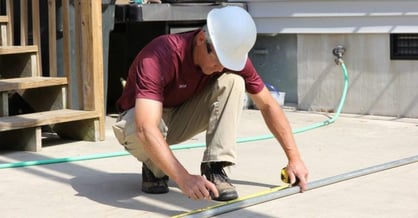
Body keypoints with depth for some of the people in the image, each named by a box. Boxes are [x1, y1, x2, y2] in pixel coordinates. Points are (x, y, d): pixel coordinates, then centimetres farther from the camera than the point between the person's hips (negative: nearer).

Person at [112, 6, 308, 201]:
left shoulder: (232, 54, -19)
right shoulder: (160, 56, -36)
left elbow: (267, 105, -7)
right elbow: (146, 128, -46)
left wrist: (294, 159, -13)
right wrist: (183, 179, -56)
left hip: (182, 117, 4)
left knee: (232, 80, -22)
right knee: (136, 129, -41)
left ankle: (214, 168, -20)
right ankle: (154, 169, -6)